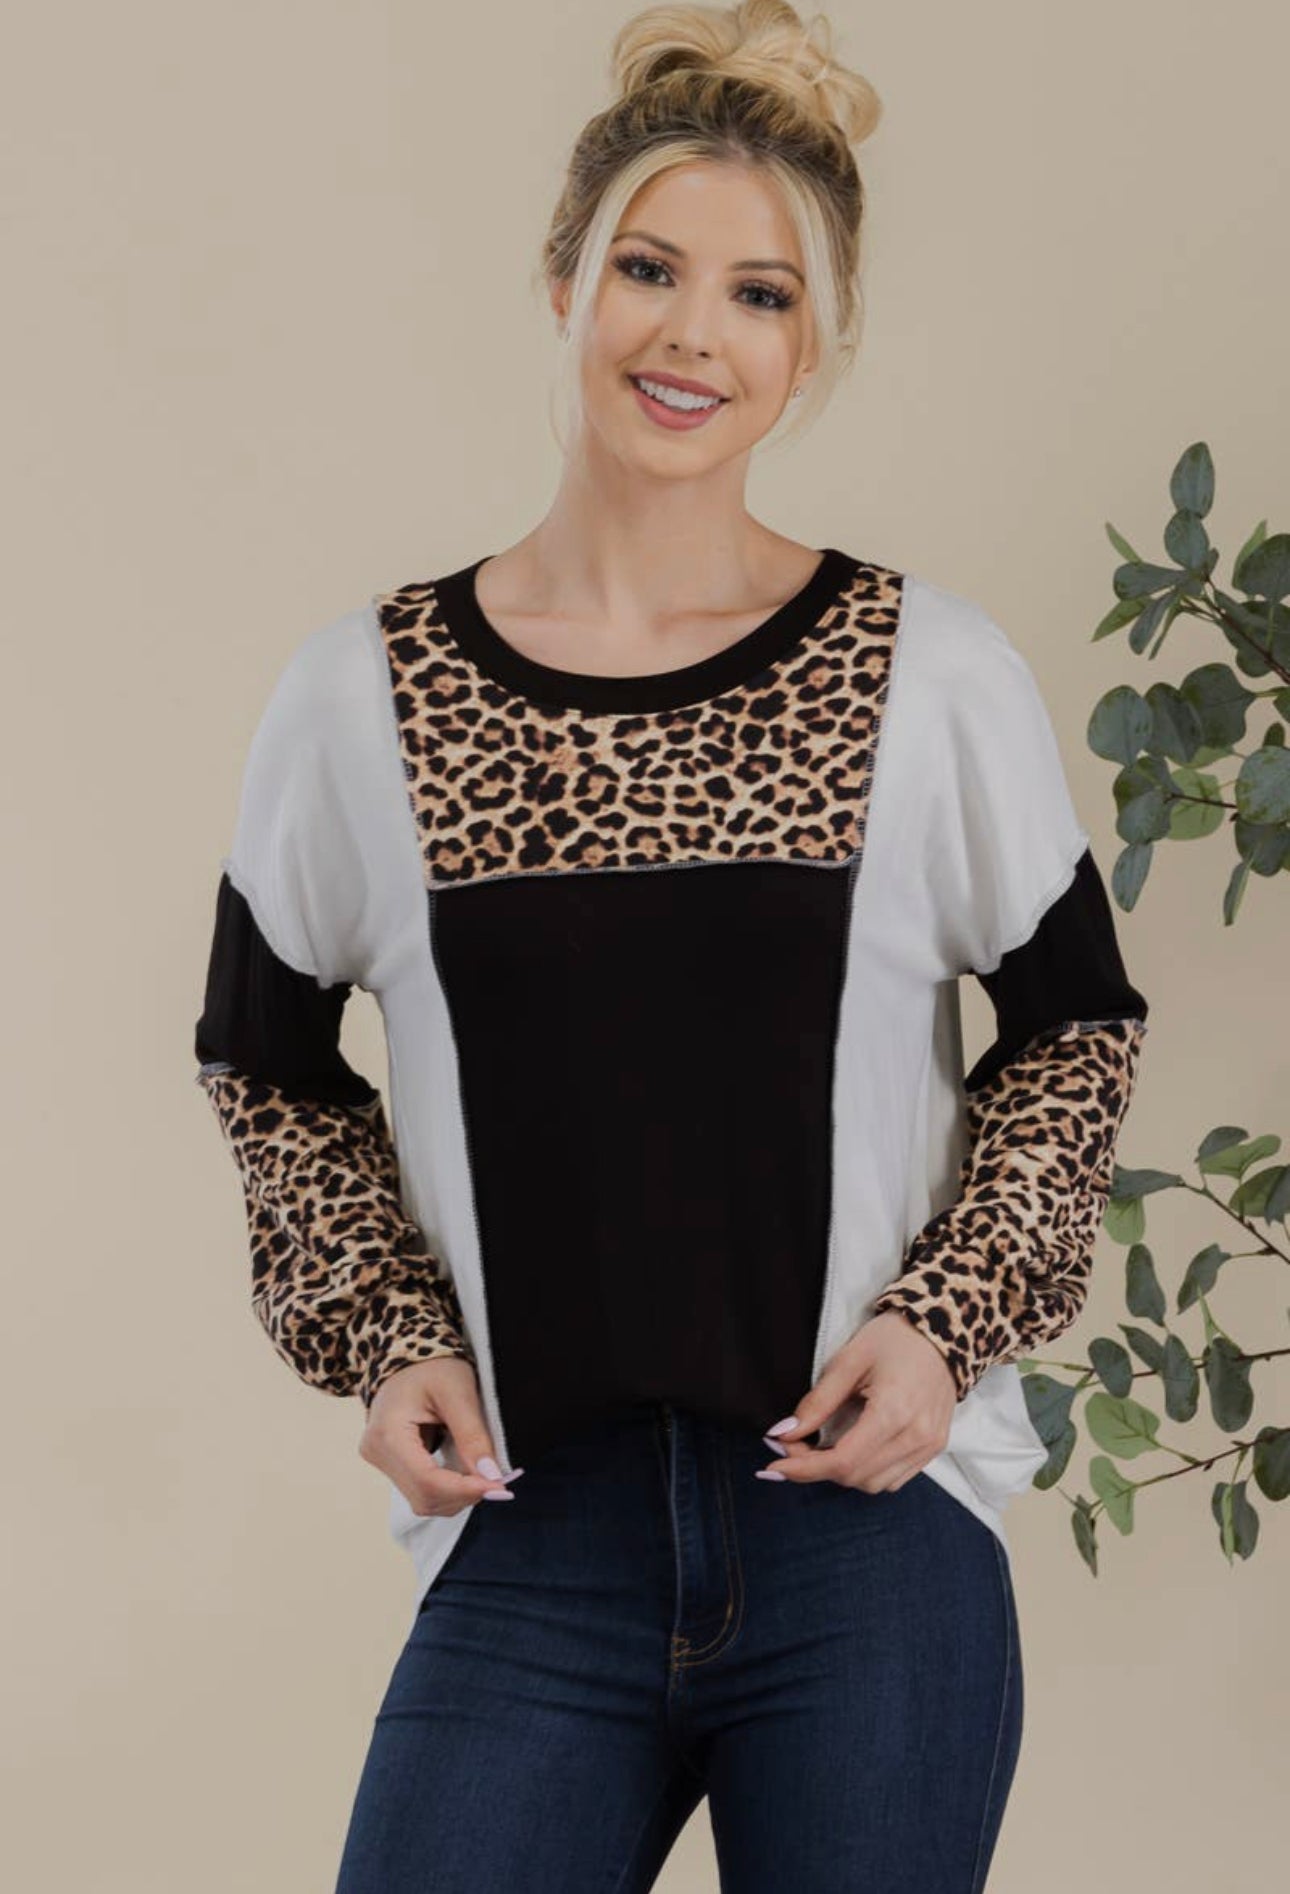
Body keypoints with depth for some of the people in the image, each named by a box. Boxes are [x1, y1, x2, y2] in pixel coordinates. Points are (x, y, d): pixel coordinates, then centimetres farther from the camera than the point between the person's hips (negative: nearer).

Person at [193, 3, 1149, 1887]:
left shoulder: (938, 677, -1)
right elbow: (267, 1065, 14)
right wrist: (383, 1338, 0)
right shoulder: (360, 698, 1)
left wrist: (947, 1318, -4)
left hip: (872, 1536, 0)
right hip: (529, 1553, 1)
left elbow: (1076, 1028, 10)